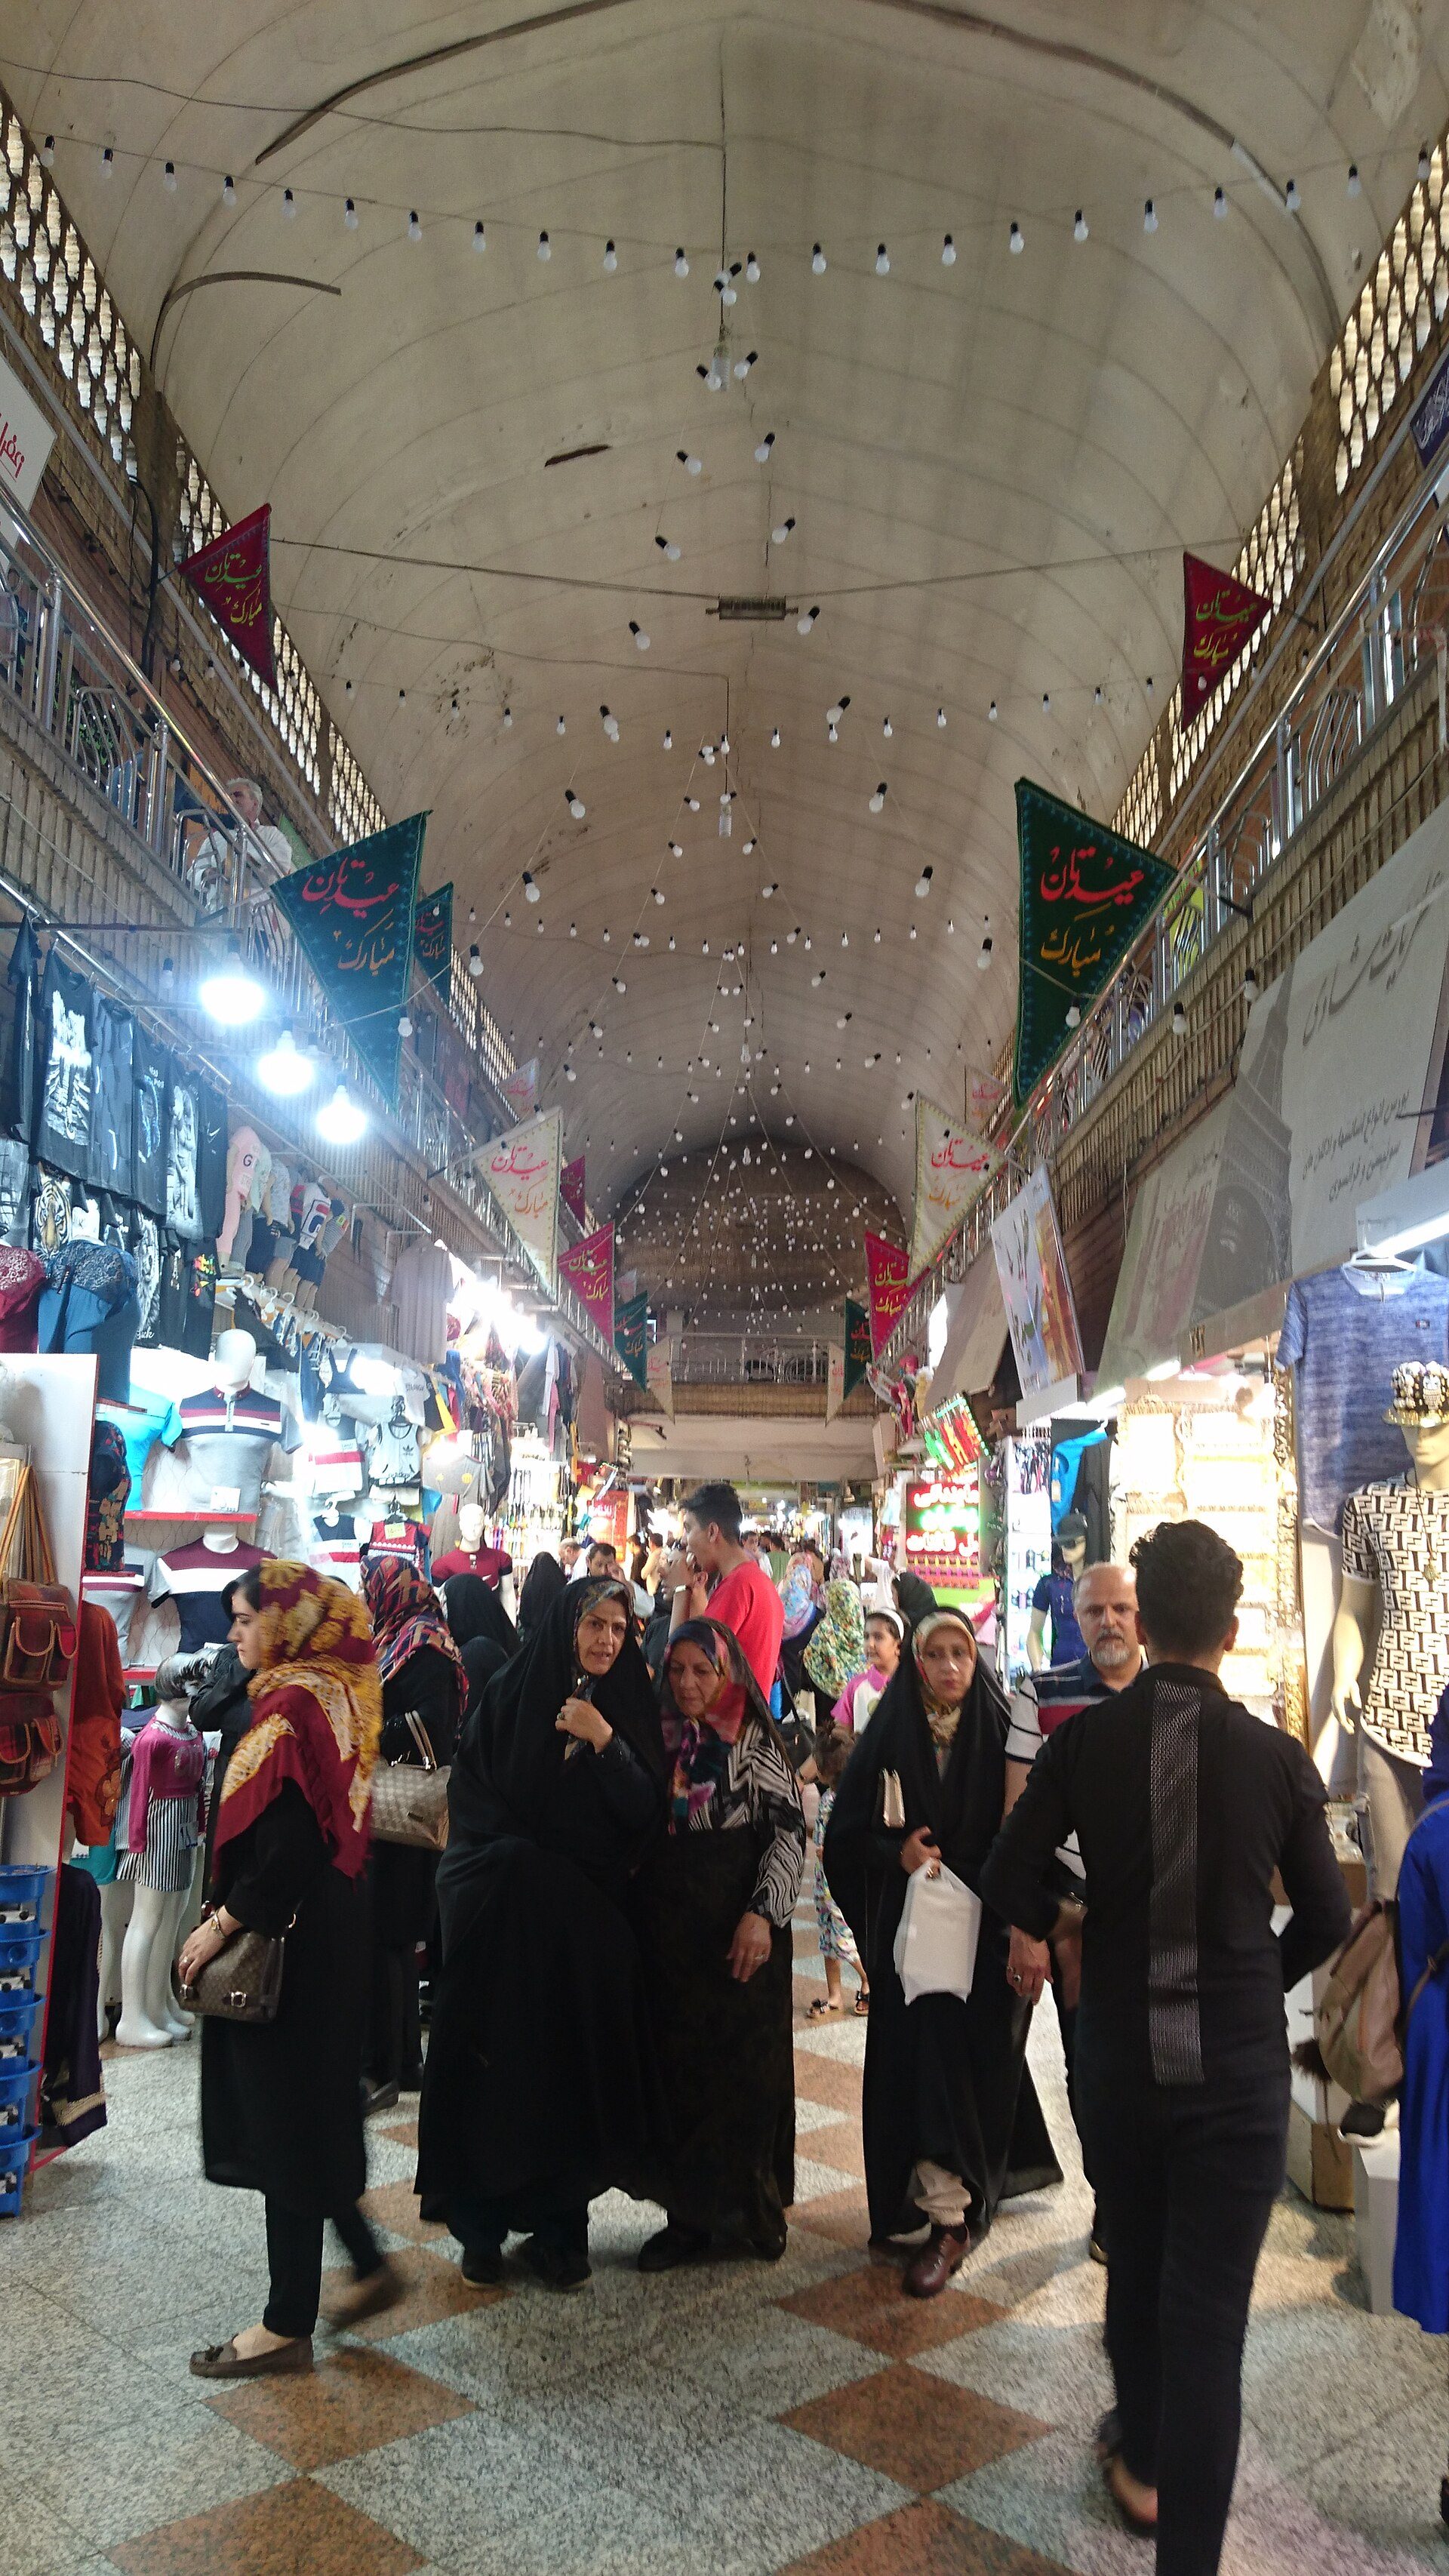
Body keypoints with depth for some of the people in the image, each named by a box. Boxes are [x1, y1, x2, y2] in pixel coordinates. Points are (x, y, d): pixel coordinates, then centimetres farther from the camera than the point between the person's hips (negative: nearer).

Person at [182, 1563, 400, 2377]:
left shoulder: (293, 1708, -20)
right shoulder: (332, 1694, 9)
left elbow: (286, 1847, -26)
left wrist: (221, 1924, -16)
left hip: (291, 1937, -9)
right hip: (328, 1926, 9)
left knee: (282, 2115, 2)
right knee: (309, 2110, 20)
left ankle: (288, 2325, 15)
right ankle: (371, 2264, 30)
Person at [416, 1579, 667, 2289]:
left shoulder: (628, 1708, 4)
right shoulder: (509, 1696, -1)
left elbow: (645, 1812, -4)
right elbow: (472, 1795, 0)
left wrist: (604, 1742, -16)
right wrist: (524, 1859, -9)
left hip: (588, 1919, 1)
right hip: (505, 1911, -1)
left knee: (573, 2066, 2)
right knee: (497, 2064, 2)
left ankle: (559, 2229, 14)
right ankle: (482, 2225, 15)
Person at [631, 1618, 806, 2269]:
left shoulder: (754, 1739, -6)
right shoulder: (660, 1739, 7)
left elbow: (789, 1829, -10)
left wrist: (763, 1912, -18)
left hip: (740, 1930, -4)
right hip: (669, 1929, 4)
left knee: (745, 2066, 3)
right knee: (679, 2067, 7)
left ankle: (754, 2205, 18)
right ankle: (690, 2214, 17)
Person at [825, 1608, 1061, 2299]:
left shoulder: (1001, 1732, -2)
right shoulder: (889, 1736, 1)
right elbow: (848, 1829, 3)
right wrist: (896, 1852, -15)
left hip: (984, 1924, -1)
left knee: (977, 2054, -1)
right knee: (921, 2054, 1)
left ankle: (953, 2216, 8)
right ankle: (952, 2212, 14)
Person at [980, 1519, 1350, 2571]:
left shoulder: (1084, 1740, -10)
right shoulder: (1277, 1756, -12)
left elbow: (1010, 1878, -9)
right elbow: (1327, 1918, -2)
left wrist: (1052, 1918, 13)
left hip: (1119, 2055, 3)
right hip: (1238, 2061, -2)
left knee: (1135, 2265, 25)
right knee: (1210, 2313, 3)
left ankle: (1143, 2465, 46)